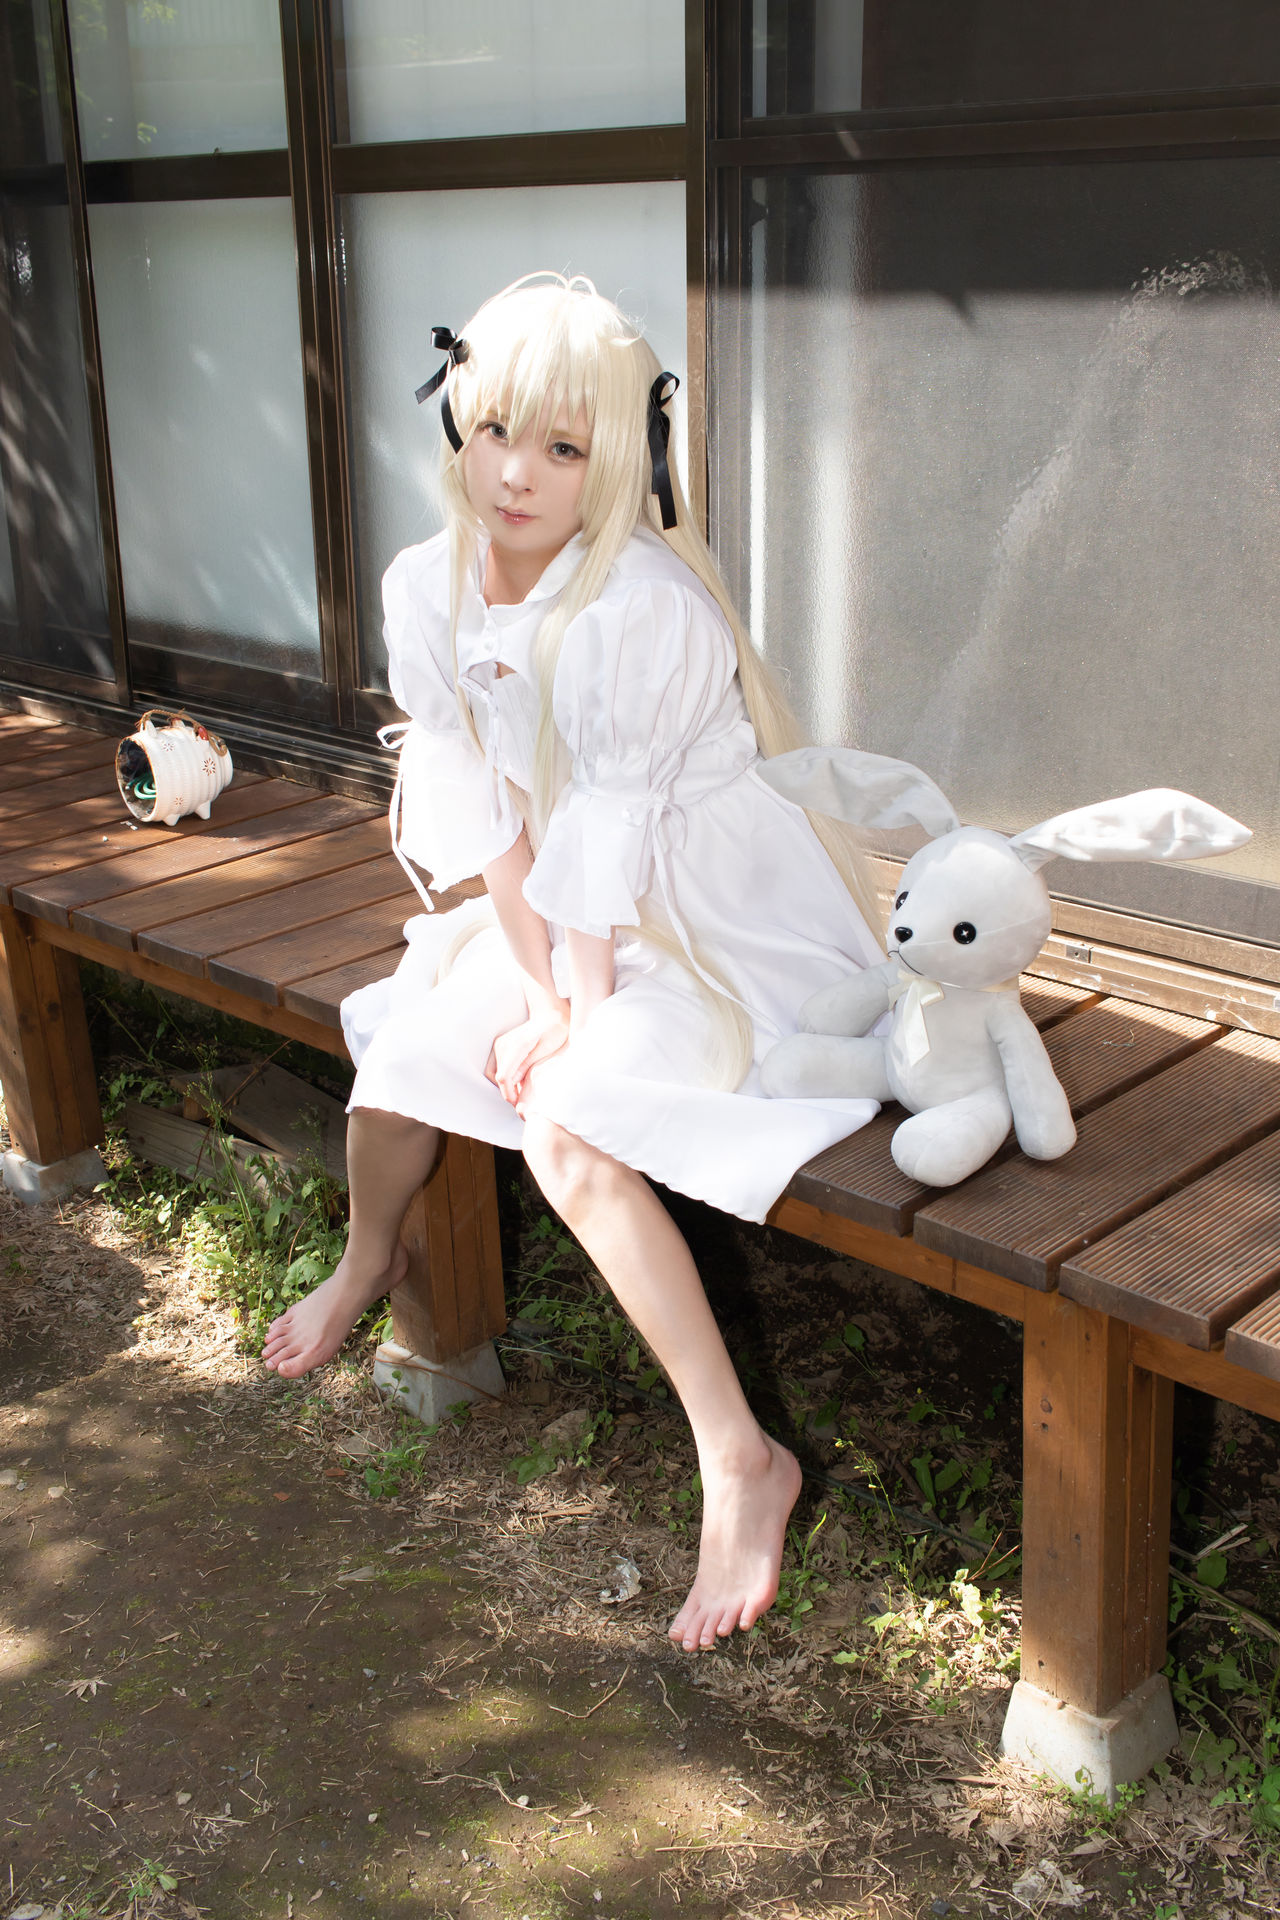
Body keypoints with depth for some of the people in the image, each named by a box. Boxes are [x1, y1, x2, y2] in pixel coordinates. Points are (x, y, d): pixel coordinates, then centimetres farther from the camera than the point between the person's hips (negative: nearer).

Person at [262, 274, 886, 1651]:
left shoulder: (643, 607, -26)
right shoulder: (426, 592, -7)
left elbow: (612, 830, -23)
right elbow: (487, 811, -4)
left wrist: (578, 1013, -17)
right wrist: (535, 978, -9)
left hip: (712, 918, -6)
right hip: (549, 913, 6)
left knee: (570, 1133, -26)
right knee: (392, 1072, -4)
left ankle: (740, 1458, -17)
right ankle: (371, 1257, 33)